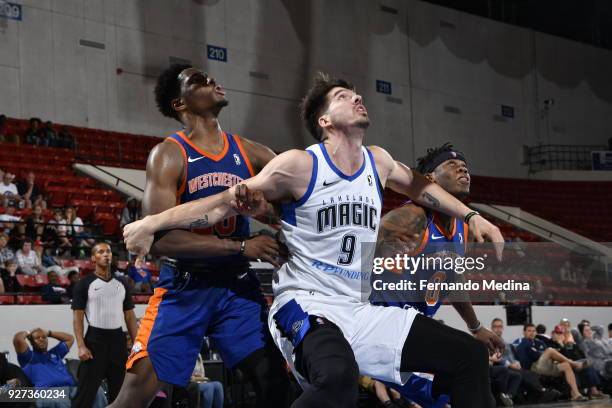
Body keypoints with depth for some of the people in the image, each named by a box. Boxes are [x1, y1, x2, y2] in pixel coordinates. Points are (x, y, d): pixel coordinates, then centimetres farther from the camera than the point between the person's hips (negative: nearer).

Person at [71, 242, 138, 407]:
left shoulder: (122, 284, 12)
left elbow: (129, 315, 14)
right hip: (95, 339, -5)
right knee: (85, 393, -7)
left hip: (118, 339, 5)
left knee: (119, 392, 9)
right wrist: (81, 346, -15)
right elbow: (77, 317, -5)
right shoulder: (85, 284, -1)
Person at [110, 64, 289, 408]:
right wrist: (241, 247, -21)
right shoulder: (169, 155, -10)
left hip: (238, 284, 4)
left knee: (275, 378, -2)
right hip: (185, 287, -4)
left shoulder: (248, 152, 5)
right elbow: (161, 238, -19)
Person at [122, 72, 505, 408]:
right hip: (306, 305, -7)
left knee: (469, 355, 4)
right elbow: (228, 202, -7)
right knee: (338, 375, -41)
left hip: (362, 310, 7)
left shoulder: (378, 162, 9)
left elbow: (417, 184, 31)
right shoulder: (300, 165, -10)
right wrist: (152, 223, -12)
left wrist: (472, 217, 27)